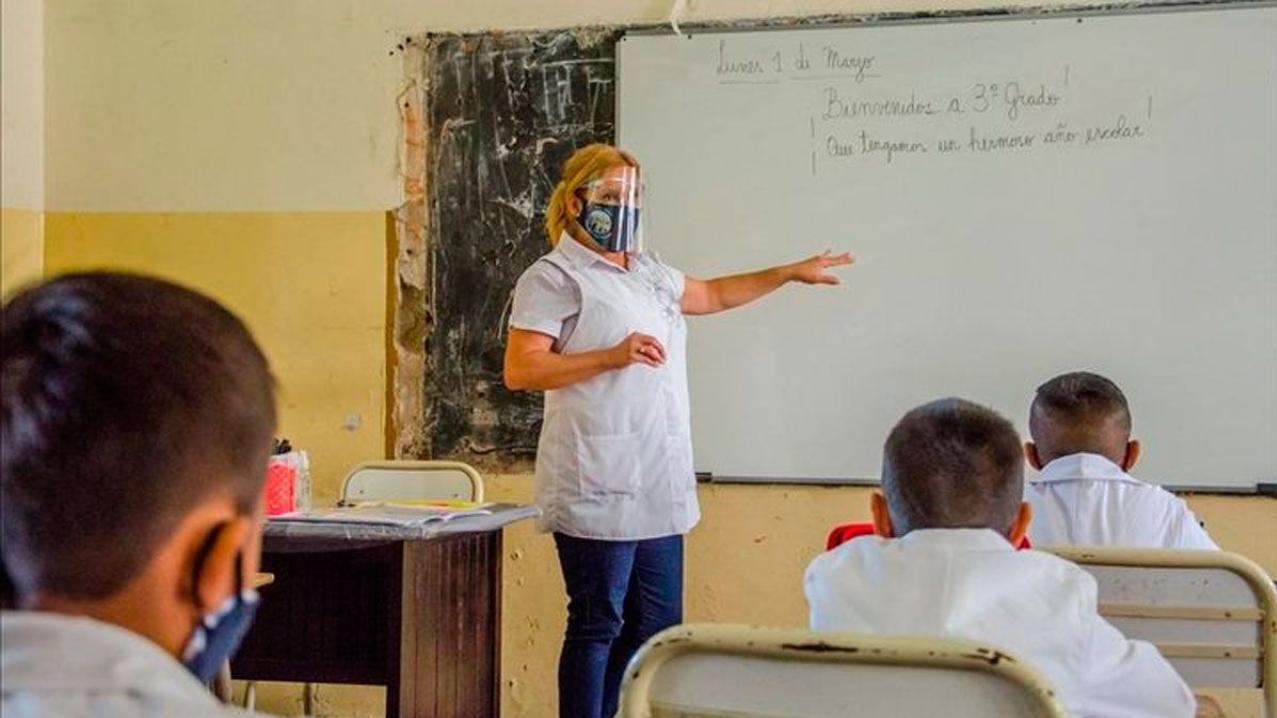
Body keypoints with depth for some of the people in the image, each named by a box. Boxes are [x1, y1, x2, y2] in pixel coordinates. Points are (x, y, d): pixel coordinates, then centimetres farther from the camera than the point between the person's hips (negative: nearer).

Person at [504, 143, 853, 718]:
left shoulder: (649, 274, 20)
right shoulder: (556, 277, -5)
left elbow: (713, 294, 37)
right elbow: (520, 370, -14)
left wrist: (791, 273, 36)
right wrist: (613, 356, -21)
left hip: (659, 491, 8)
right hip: (601, 492, -8)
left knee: (657, 628, 9)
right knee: (597, 627, -5)